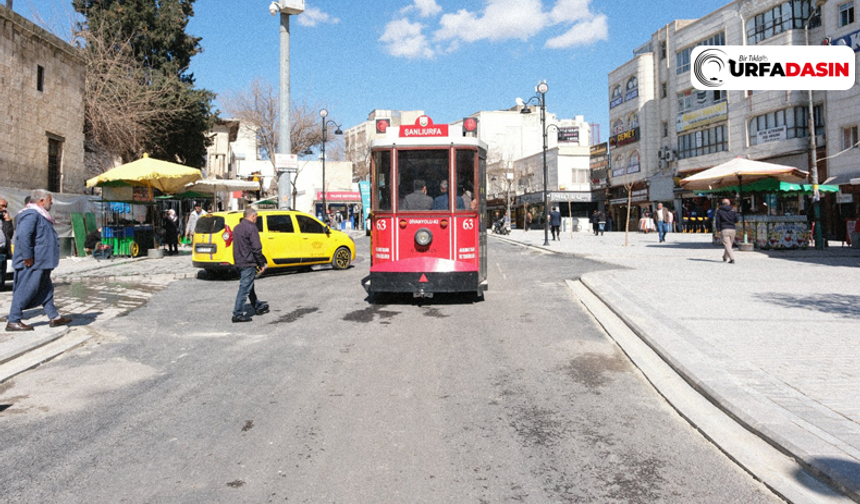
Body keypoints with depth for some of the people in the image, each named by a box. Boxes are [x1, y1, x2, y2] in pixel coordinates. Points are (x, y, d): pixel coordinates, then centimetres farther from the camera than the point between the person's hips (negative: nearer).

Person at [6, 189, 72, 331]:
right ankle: (13, 321, 4)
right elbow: (23, 235, -27)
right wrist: (27, 257, -25)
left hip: (41, 262, 11)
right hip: (33, 263, -11)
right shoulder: (31, 214, -16)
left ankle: (54, 317, 20)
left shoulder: (39, 214, 17)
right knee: (25, 291, -4)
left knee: (46, 289, 14)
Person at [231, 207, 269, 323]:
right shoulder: (251, 228, -14)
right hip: (248, 263, -10)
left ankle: (258, 307, 33)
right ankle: (238, 314, -5)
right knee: (244, 288, -6)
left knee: (249, 287, 20)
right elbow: (256, 248, -18)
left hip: (239, 262, 10)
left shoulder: (237, 228, 15)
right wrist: (261, 264, -11)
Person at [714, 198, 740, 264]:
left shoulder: (719, 211, 3)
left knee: (727, 246, -7)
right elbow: (736, 220, 8)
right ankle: (725, 257, 32)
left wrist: (718, 230, 0)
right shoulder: (732, 211, 8)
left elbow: (717, 221, -3)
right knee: (729, 245, 18)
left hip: (724, 230, -3)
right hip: (732, 230, 3)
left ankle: (732, 259, -20)